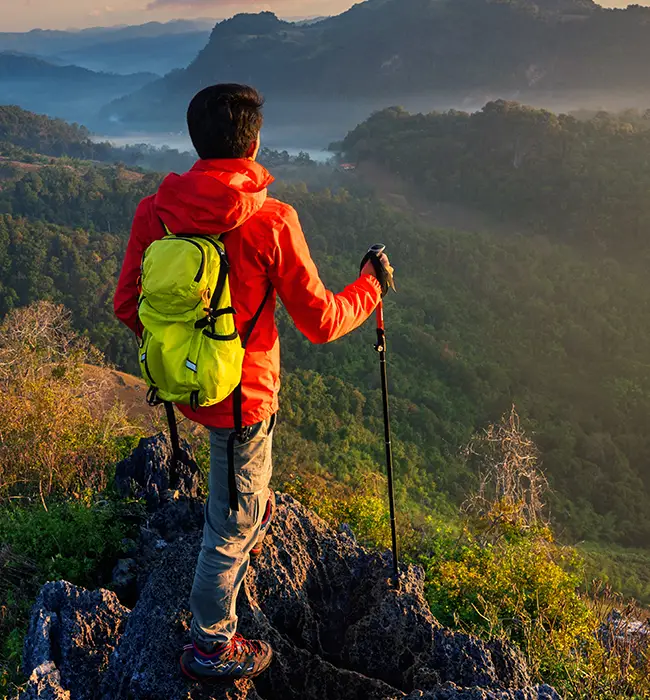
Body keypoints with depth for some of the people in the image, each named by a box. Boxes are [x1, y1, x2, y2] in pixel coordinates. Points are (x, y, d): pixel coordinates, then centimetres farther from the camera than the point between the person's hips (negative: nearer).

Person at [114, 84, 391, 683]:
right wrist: (371, 286, 4)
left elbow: (128, 306, -1)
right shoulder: (272, 222, -23)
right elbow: (320, 322, -15)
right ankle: (212, 647, 30)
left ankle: (254, 509, 63)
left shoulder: (155, 211, -10)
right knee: (233, 522, 13)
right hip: (242, 393, -5)